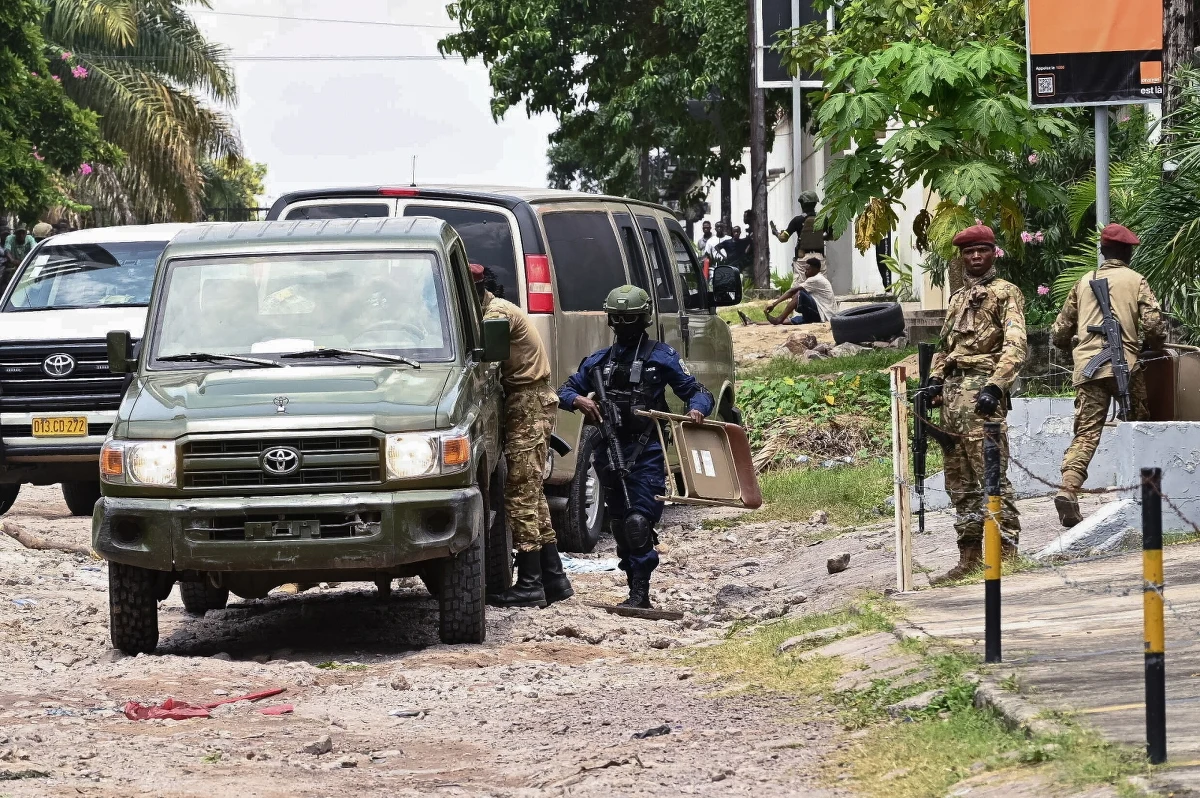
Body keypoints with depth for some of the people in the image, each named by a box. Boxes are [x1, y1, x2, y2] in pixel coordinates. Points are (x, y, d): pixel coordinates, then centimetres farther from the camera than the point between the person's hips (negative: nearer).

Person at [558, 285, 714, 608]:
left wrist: (697, 408, -21)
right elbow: (565, 390, 17)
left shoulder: (661, 357, 3)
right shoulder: (599, 360, 17)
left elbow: (698, 392, 2)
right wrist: (578, 400, -8)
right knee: (619, 524, 9)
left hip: (646, 452, -6)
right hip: (610, 451, 6)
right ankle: (636, 589, 17)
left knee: (639, 521, -17)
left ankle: (640, 592, -17)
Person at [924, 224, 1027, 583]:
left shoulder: (1005, 293, -1)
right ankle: (969, 556, 13)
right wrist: (935, 380, 11)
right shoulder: (958, 297, 23)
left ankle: (1007, 551, -14)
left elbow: (1015, 345, -12)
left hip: (981, 390, -8)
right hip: (952, 392, 8)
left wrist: (995, 386, -22)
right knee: (959, 481, 9)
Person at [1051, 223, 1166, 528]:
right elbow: (1154, 327, -4)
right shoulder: (1136, 281, 7)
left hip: (1087, 366, 3)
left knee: (1086, 433, -3)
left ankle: (1068, 488, -24)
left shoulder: (1084, 282, 18)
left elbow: (1059, 333, 20)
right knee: (1139, 426, 14)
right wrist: (1151, 345, 18)